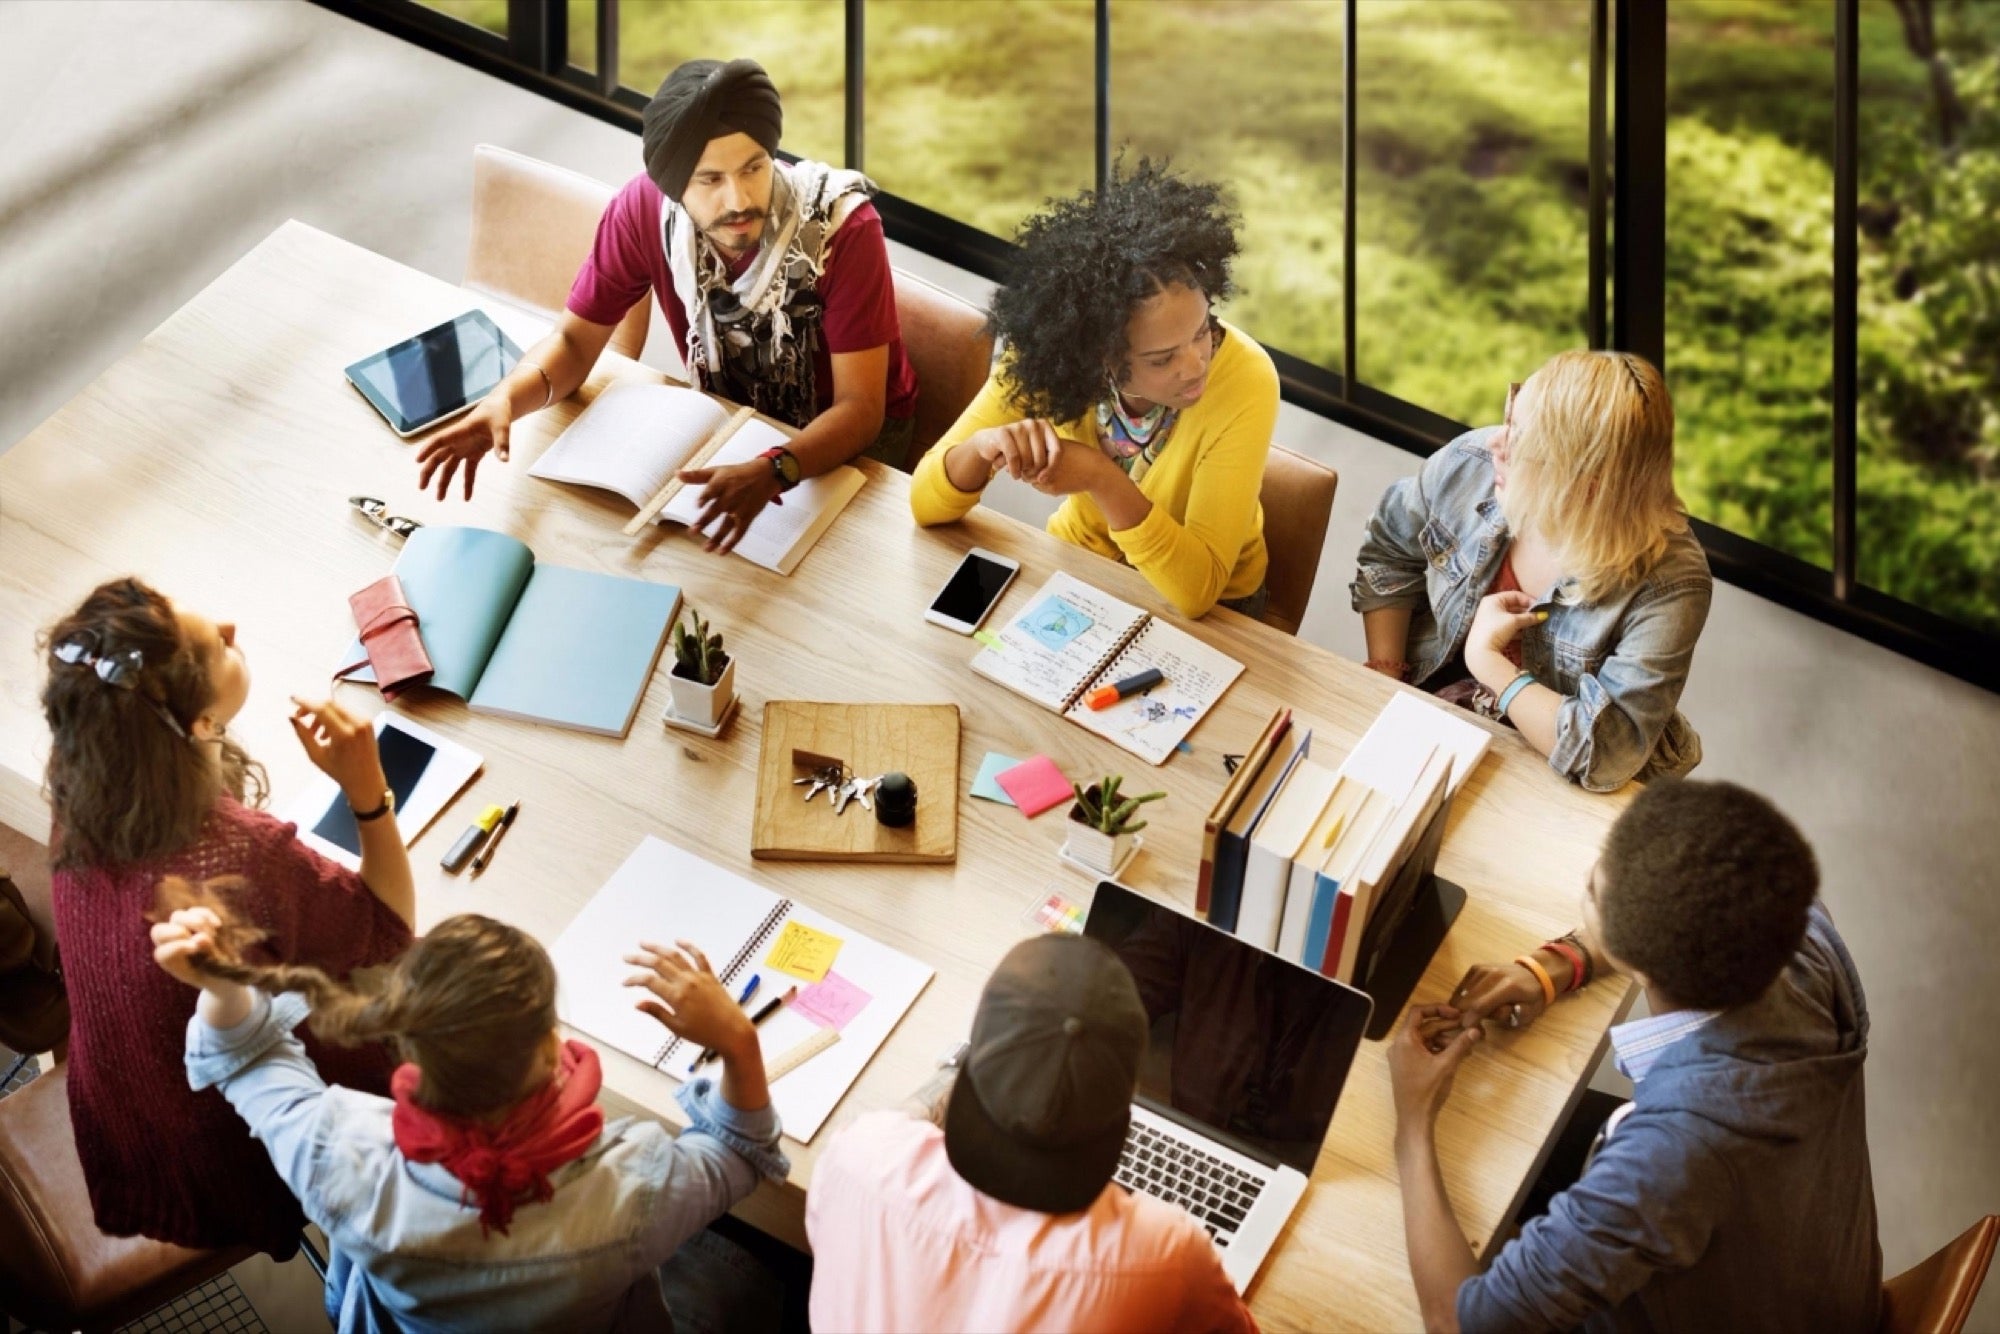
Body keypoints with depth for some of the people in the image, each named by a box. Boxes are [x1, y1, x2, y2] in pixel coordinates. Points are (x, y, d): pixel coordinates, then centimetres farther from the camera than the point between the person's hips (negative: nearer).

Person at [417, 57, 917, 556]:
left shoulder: (843, 226, -32)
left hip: (853, 430, -3)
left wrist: (771, 474, -52)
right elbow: (575, 340, -11)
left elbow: (859, 407, -31)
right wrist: (504, 398, -34)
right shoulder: (643, 208, -22)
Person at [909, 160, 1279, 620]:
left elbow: (1197, 588, -28)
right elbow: (928, 505, -16)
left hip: (1210, 610, -2)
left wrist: (1103, 480, -40)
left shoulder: (1244, 380, -26)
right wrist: (980, 448, -35)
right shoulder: (1054, 354, -20)